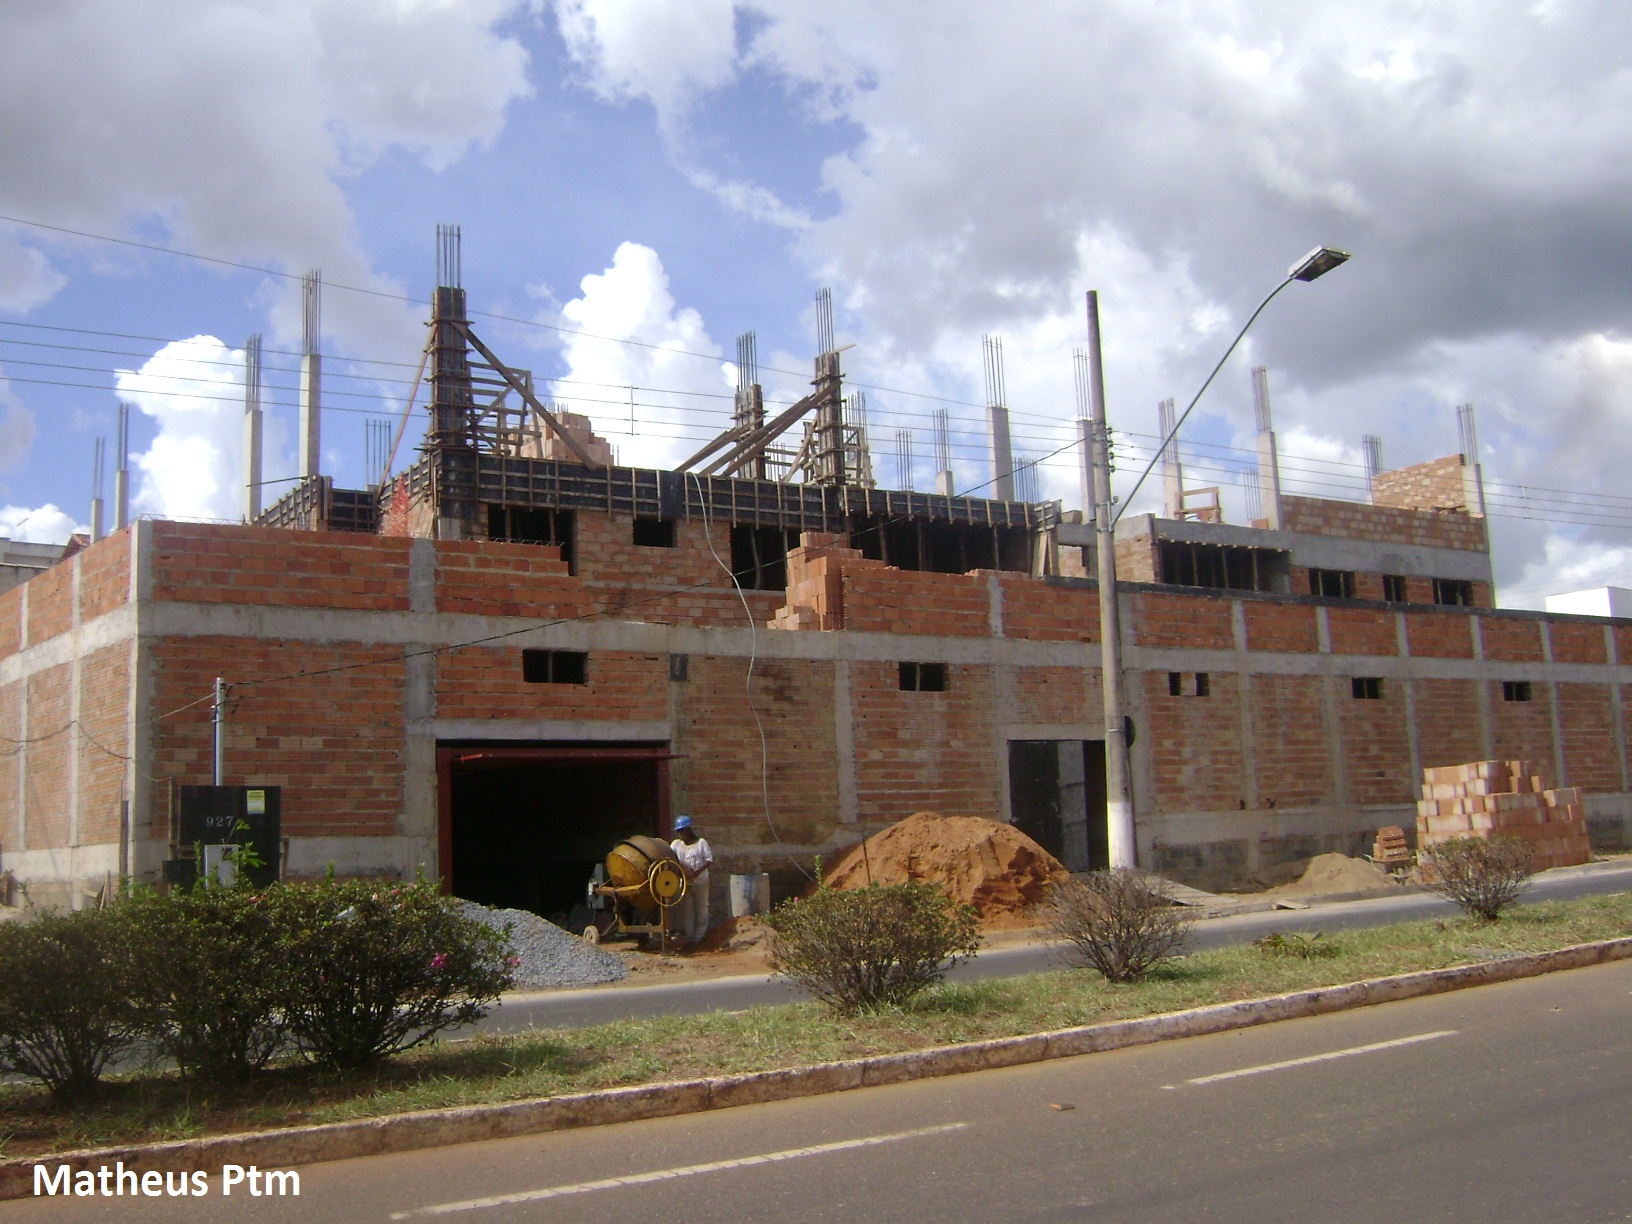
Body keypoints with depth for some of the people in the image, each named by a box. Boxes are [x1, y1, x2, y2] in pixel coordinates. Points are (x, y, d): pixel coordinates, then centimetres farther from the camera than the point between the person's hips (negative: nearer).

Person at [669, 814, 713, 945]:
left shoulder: (701, 842, -7)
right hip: (685, 882, 3)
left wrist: (698, 871, -22)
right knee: (686, 910, 6)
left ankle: (699, 936, 15)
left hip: (700, 881, -3)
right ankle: (688, 937, 13)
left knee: (701, 908, 6)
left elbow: (709, 859, -8)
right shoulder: (676, 844, 2)